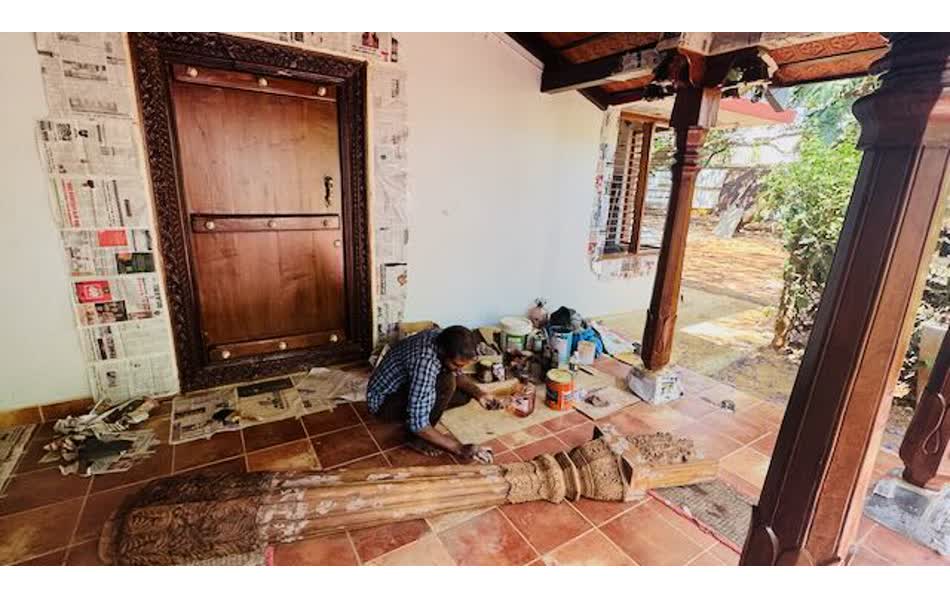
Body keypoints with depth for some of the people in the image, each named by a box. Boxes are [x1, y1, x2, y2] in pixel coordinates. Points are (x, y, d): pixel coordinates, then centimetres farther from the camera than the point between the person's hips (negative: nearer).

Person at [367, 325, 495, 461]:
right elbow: (418, 424, -35)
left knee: (466, 393, -2)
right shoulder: (425, 362, -38)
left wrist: (478, 393, -15)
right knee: (447, 383, -30)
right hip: (383, 400, -8)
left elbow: (457, 375, 4)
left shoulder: (445, 340, -15)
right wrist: (459, 449, -29)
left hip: (406, 384, 8)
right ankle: (417, 438, -10)